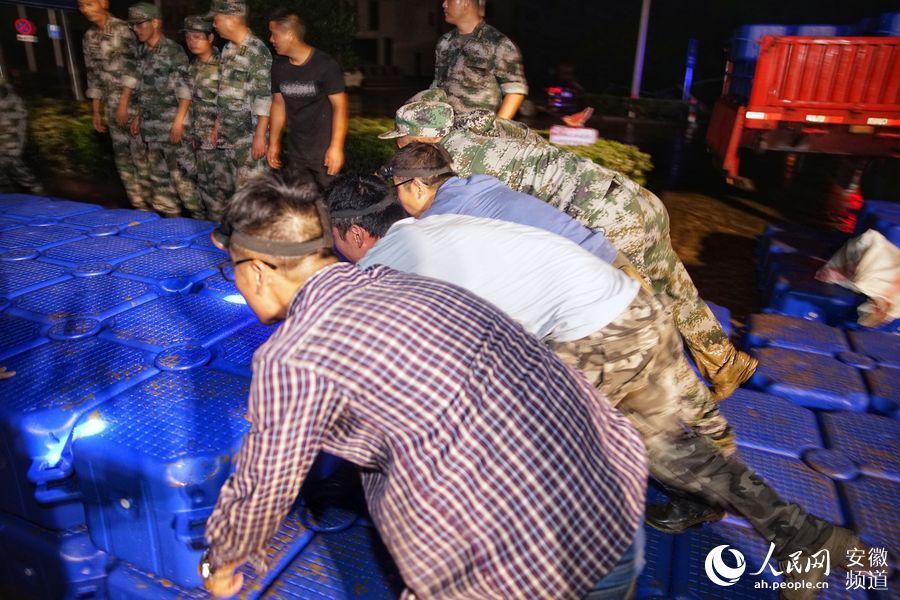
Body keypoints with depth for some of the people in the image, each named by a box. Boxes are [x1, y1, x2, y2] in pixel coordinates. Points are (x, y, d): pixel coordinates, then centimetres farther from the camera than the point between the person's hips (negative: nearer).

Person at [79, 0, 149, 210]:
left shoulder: (122, 29, -5)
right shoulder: (89, 37, 15)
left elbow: (132, 68, -11)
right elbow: (93, 75, 18)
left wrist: (123, 103, -15)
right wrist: (96, 111, 14)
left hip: (132, 101, -7)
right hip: (111, 105, 7)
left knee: (140, 154, -8)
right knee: (122, 155, 6)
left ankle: (150, 204, 1)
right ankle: (139, 205, 13)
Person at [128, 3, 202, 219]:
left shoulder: (174, 52, -10)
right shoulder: (141, 52, 12)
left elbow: (185, 92, -14)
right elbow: (143, 88, 20)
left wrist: (178, 123, -19)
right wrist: (138, 116, 16)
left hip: (171, 126, -8)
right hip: (150, 126, 8)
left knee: (181, 174, -7)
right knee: (157, 174, 11)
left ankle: (202, 218, 3)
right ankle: (171, 216, 21)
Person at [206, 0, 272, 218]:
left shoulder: (257, 52, -13)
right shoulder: (228, 49, 13)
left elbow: (264, 98, -17)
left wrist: (260, 136, -20)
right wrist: (217, 124, 19)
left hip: (250, 135, -9)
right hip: (229, 133, 9)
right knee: (229, 185, 16)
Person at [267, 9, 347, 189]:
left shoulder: (326, 65, -12)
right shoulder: (278, 67, 6)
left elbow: (340, 107, -13)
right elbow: (278, 104, 14)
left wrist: (336, 147, -19)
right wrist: (273, 143, 12)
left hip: (325, 149, -5)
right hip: (295, 150, 6)